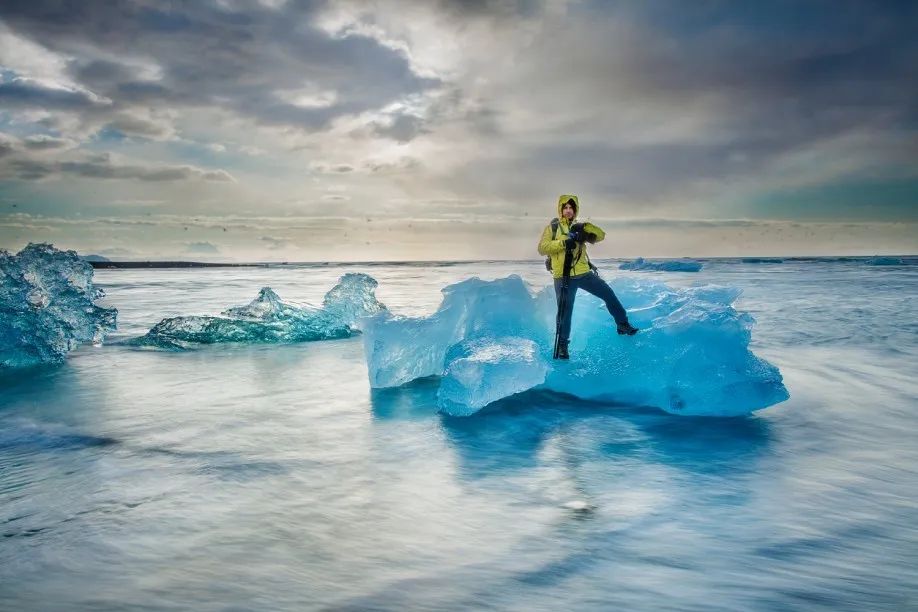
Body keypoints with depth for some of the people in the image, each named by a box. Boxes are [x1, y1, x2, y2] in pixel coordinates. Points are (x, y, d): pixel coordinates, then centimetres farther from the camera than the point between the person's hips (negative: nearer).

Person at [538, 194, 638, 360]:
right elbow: (542, 248, -10)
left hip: (584, 273, 4)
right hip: (564, 276, -4)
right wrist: (563, 242, -22)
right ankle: (562, 345, 13)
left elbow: (601, 235, 1)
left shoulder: (579, 227, 13)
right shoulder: (552, 227, 3)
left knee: (608, 293, 6)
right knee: (564, 311, -1)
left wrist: (584, 228, -17)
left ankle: (622, 324, 23)